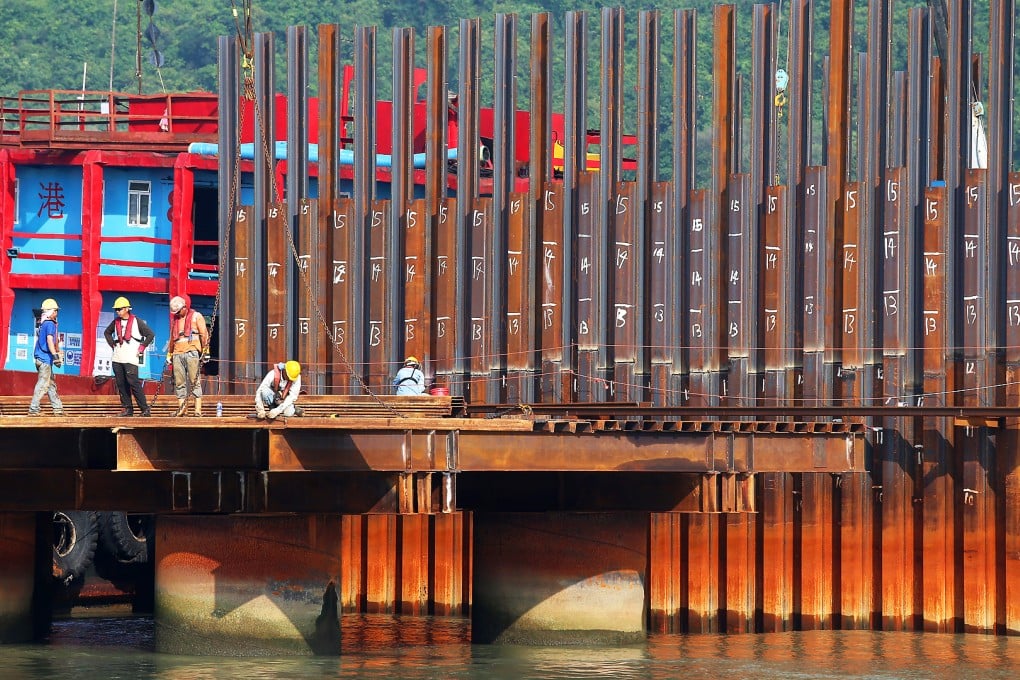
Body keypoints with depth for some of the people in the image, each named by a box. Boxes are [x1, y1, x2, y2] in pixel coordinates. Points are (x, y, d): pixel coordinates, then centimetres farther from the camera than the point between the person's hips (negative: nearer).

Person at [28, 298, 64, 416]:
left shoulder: (43, 324, 15)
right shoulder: (50, 324, -12)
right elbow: (50, 340, -22)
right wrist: (56, 356, -26)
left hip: (41, 358, 10)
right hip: (45, 359, -10)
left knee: (51, 384, 13)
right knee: (42, 385, -9)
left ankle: (58, 409, 17)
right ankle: (33, 410, -11)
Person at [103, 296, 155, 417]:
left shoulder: (136, 321, -3)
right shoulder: (116, 322, 12)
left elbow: (151, 334, 0)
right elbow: (107, 332, 30)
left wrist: (141, 347, -4)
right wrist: (112, 344, 16)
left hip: (131, 357, -6)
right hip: (117, 357, 6)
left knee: (133, 382, -12)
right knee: (121, 384, 3)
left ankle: (145, 408, -8)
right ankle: (127, 408, 8)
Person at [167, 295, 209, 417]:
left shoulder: (196, 316, 6)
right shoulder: (174, 320, 21)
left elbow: (204, 334, 1)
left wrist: (205, 351, -6)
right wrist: (169, 354, 26)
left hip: (192, 352, -5)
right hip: (178, 354, 5)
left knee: (194, 381, -8)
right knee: (179, 382, 1)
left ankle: (198, 409, -10)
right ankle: (181, 408, 2)